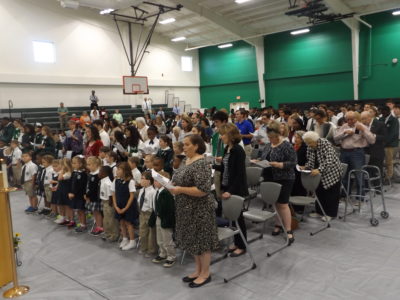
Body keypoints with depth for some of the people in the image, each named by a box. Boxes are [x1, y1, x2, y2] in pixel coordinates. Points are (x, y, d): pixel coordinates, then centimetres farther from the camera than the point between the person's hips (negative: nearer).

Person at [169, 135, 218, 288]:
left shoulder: (201, 164, -21)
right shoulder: (186, 161, 8)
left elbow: (203, 190, -27)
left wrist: (181, 190, -25)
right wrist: (172, 185, 0)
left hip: (199, 209, -9)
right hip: (187, 208, 9)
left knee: (202, 240, 5)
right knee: (192, 239, 18)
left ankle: (205, 274, 22)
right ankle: (198, 270, 34)